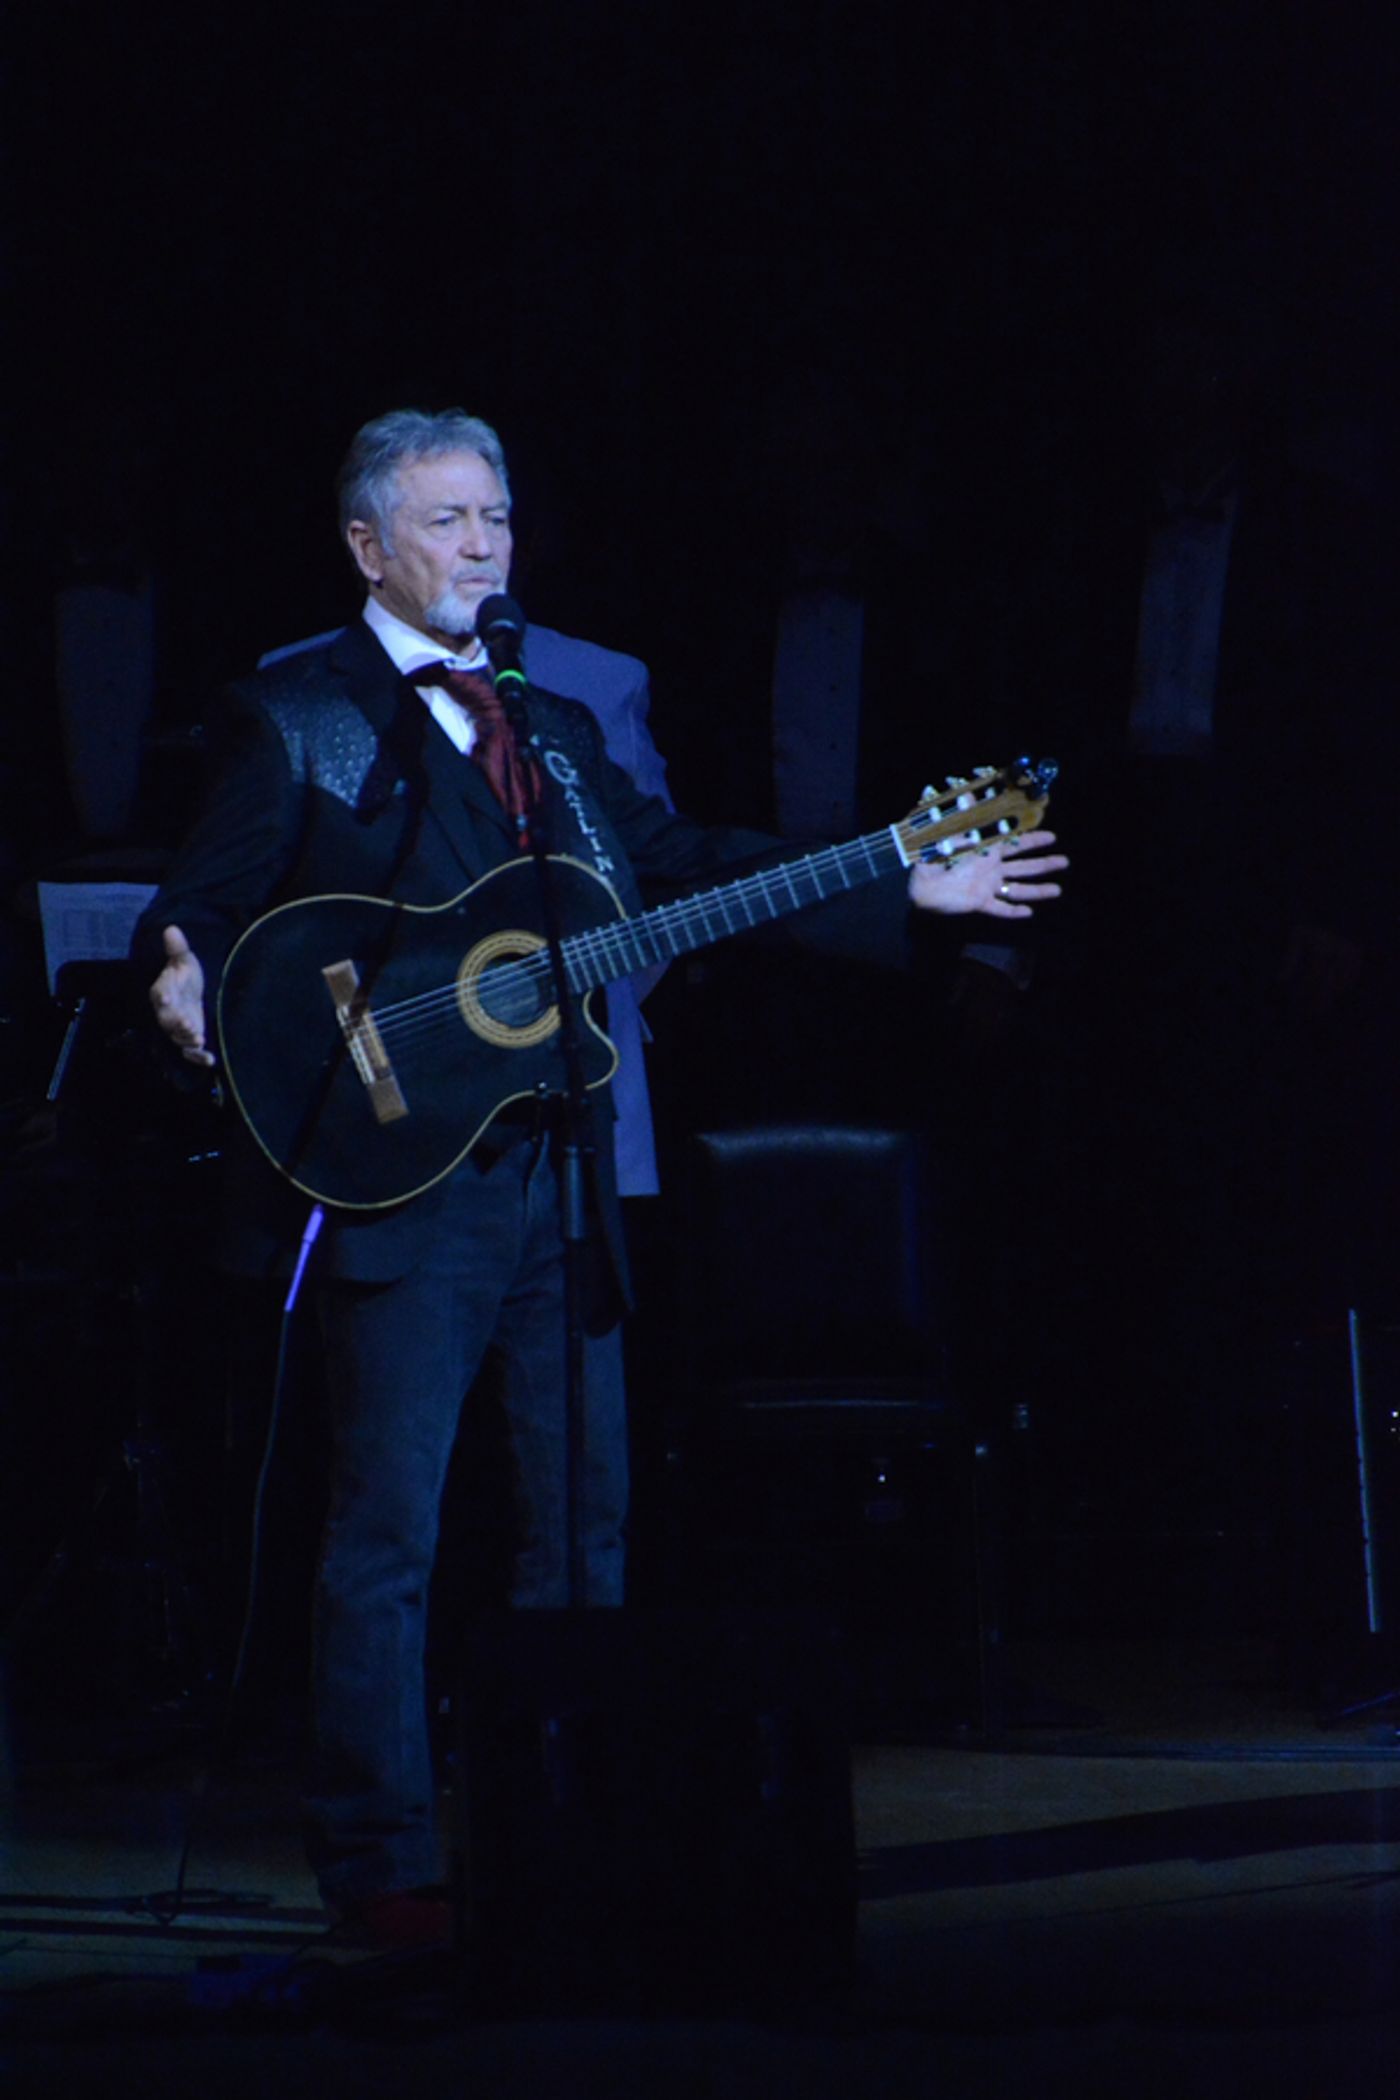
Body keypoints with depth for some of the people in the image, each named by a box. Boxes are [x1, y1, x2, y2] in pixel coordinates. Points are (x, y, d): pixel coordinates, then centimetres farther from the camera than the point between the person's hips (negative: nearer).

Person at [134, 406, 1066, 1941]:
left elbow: (687, 868, 20)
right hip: (403, 1172, -7)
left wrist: (908, 893, 18)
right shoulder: (298, 718, -1)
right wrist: (184, 980, -31)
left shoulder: (556, 723, 18)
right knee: (387, 1529, -5)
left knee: (588, 1515, 9)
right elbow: (202, 901, -8)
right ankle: (375, 1862, 2)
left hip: (559, 1173, 7)